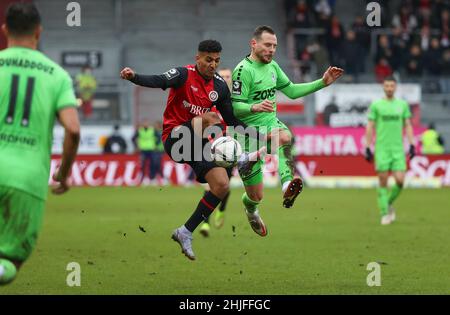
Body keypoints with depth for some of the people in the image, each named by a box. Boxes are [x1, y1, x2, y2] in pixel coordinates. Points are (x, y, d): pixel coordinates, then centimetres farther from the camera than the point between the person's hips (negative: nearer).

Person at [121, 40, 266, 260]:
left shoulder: (219, 86, 8)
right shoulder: (184, 75, -9)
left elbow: (231, 120, 13)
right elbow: (159, 81, -29)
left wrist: (260, 136, 3)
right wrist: (134, 77, -49)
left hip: (199, 142, 6)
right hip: (175, 138, -6)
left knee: (222, 186, -7)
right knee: (211, 117, -32)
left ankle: (185, 233, 1)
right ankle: (236, 158, -40)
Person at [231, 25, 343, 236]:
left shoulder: (272, 66, 9)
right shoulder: (243, 70, -16)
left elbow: (292, 91, 19)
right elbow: (235, 107, -20)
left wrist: (322, 82, 12)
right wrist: (256, 107, -40)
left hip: (271, 124, 5)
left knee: (285, 138, -36)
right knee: (255, 196, 0)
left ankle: (288, 188, -53)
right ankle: (250, 210, 39)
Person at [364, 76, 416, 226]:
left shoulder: (402, 104, 9)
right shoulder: (376, 105, 2)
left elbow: (408, 126, 12)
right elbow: (370, 127, 3)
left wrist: (412, 145, 3)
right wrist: (368, 148, -1)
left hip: (398, 149, 2)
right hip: (381, 149, -2)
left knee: (400, 180, -9)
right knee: (383, 181, -4)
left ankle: (389, 203, 17)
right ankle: (385, 213, 5)